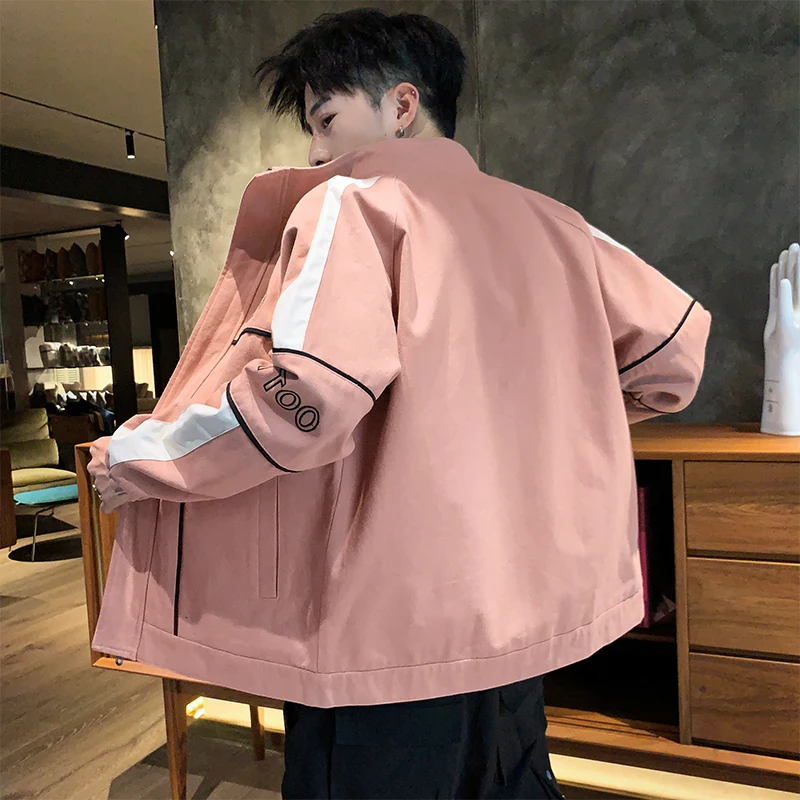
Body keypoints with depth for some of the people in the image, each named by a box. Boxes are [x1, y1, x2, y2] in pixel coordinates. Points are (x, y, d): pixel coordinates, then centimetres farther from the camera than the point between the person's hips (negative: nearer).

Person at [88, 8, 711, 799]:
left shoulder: (354, 202, -8)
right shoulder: (547, 221, 8)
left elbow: (308, 392, -23)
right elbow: (676, 348, 9)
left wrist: (140, 461, -8)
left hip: (394, 623, -6)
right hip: (525, 609, 6)